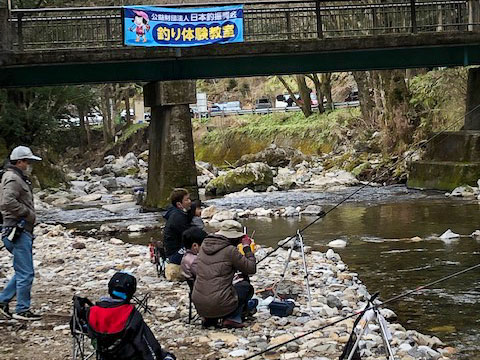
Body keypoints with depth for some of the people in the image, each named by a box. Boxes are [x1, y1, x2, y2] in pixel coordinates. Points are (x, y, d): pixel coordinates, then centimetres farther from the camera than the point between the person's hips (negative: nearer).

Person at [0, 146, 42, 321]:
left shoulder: (20, 179, 20)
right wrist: (28, 213, -18)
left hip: (22, 231, 10)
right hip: (18, 231, -10)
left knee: (24, 271, 15)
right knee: (25, 272, -6)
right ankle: (22, 310, 0)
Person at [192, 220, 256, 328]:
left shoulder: (204, 246, 9)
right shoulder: (230, 251, -11)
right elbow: (252, 269, -3)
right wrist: (247, 248, 6)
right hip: (219, 306, -6)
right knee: (246, 286, 21)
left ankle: (209, 318, 15)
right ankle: (233, 318, 3)